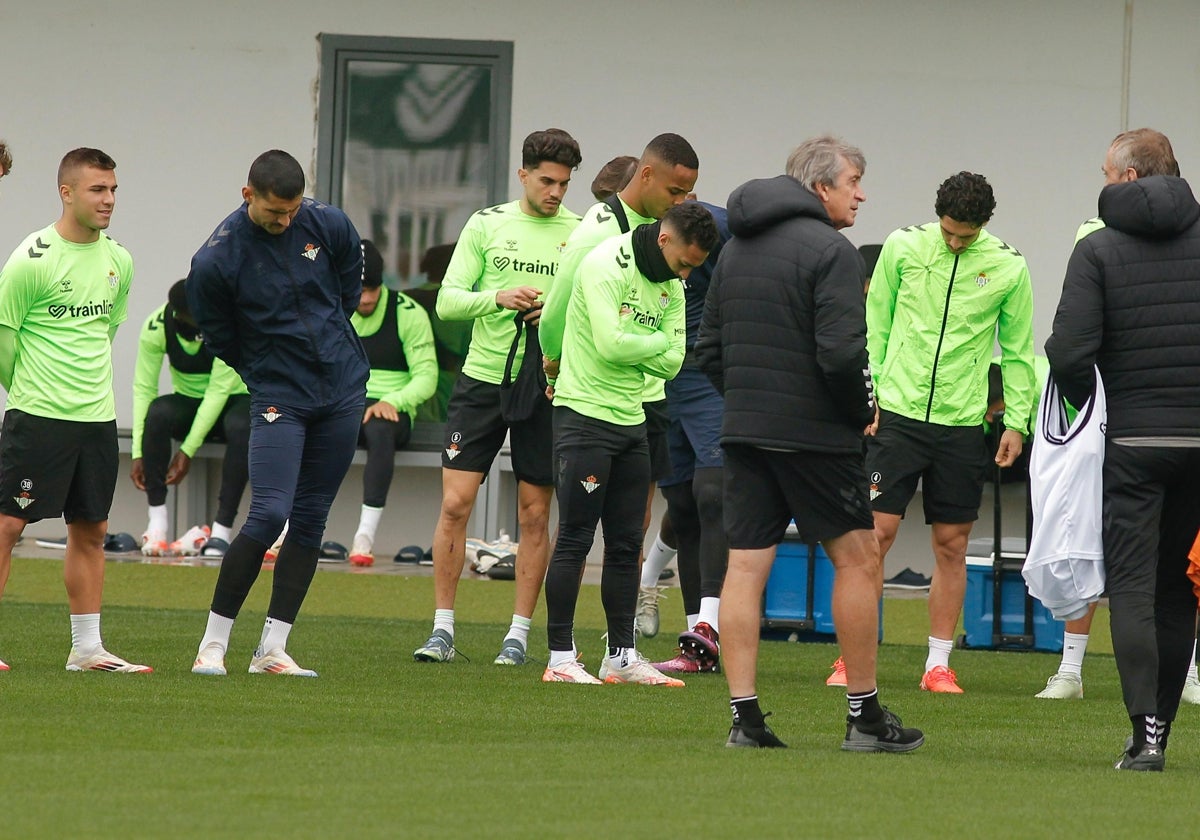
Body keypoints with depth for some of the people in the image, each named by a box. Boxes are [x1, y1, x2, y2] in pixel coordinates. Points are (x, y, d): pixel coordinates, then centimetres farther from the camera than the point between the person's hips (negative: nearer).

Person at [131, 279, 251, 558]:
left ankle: (221, 531, -36)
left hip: (232, 400, -2)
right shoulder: (157, 326, -17)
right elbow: (143, 388, -14)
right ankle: (156, 526, -31)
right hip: (188, 402, 2)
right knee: (156, 413, -32)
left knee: (240, 428, -38)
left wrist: (188, 451, -30)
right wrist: (139, 454, -22)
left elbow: (219, 391, -27)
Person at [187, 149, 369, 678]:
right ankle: (213, 644, -7)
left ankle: (273, 649, 7)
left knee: (310, 520, 3)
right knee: (269, 515, -16)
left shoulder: (327, 225, -5)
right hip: (277, 398, -4)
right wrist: (267, 373, 3)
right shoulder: (216, 261, -15)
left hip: (344, 389, 4)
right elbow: (219, 338, -1)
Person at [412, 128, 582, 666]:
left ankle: (519, 634, 10)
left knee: (535, 513, 3)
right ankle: (443, 630, 3)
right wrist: (499, 298, -16)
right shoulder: (486, 224, 4)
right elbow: (448, 301, 1)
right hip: (482, 378, 0)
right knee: (454, 505, -4)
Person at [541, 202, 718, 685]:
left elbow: (671, 365, 3)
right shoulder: (607, 265, -14)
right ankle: (560, 658, -3)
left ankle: (622, 655, 14)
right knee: (575, 539, -6)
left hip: (631, 422, 8)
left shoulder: (671, 286, 11)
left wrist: (630, 346, -13)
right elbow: (611, 344, -24)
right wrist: (657, 342, -7)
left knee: (627, 544, 9)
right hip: (585, 414, -8)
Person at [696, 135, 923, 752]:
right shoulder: (828, 250, -11)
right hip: (813, 434, -7)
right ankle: (864, 717, 4)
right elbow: (842, 352, -20)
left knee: (745, 566, 3)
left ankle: (744, 716, -1)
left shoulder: (735, 249, 15)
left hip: (742, 428, 7)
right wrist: (864, 410, -4)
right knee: (858, 560, 3)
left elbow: (708, 348, 17)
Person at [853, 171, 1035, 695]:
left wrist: (1016, 421, 6)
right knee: (878, 530, -6)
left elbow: (1018, 351, 9)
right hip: (899, 411, -1)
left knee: (952, 545, 4)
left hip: (963, 422, 1)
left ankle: (939, 664, 11)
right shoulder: (903, 247, -1)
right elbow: (874, 326, 7)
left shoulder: (1007, 268, 1)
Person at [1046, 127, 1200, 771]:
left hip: (1132, 437, -3)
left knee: (1132, 586, -2)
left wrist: (1081, 403, 6)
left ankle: (1145, 730, -14)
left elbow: (1069, 351, -12)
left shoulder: (1098, 248, -4)